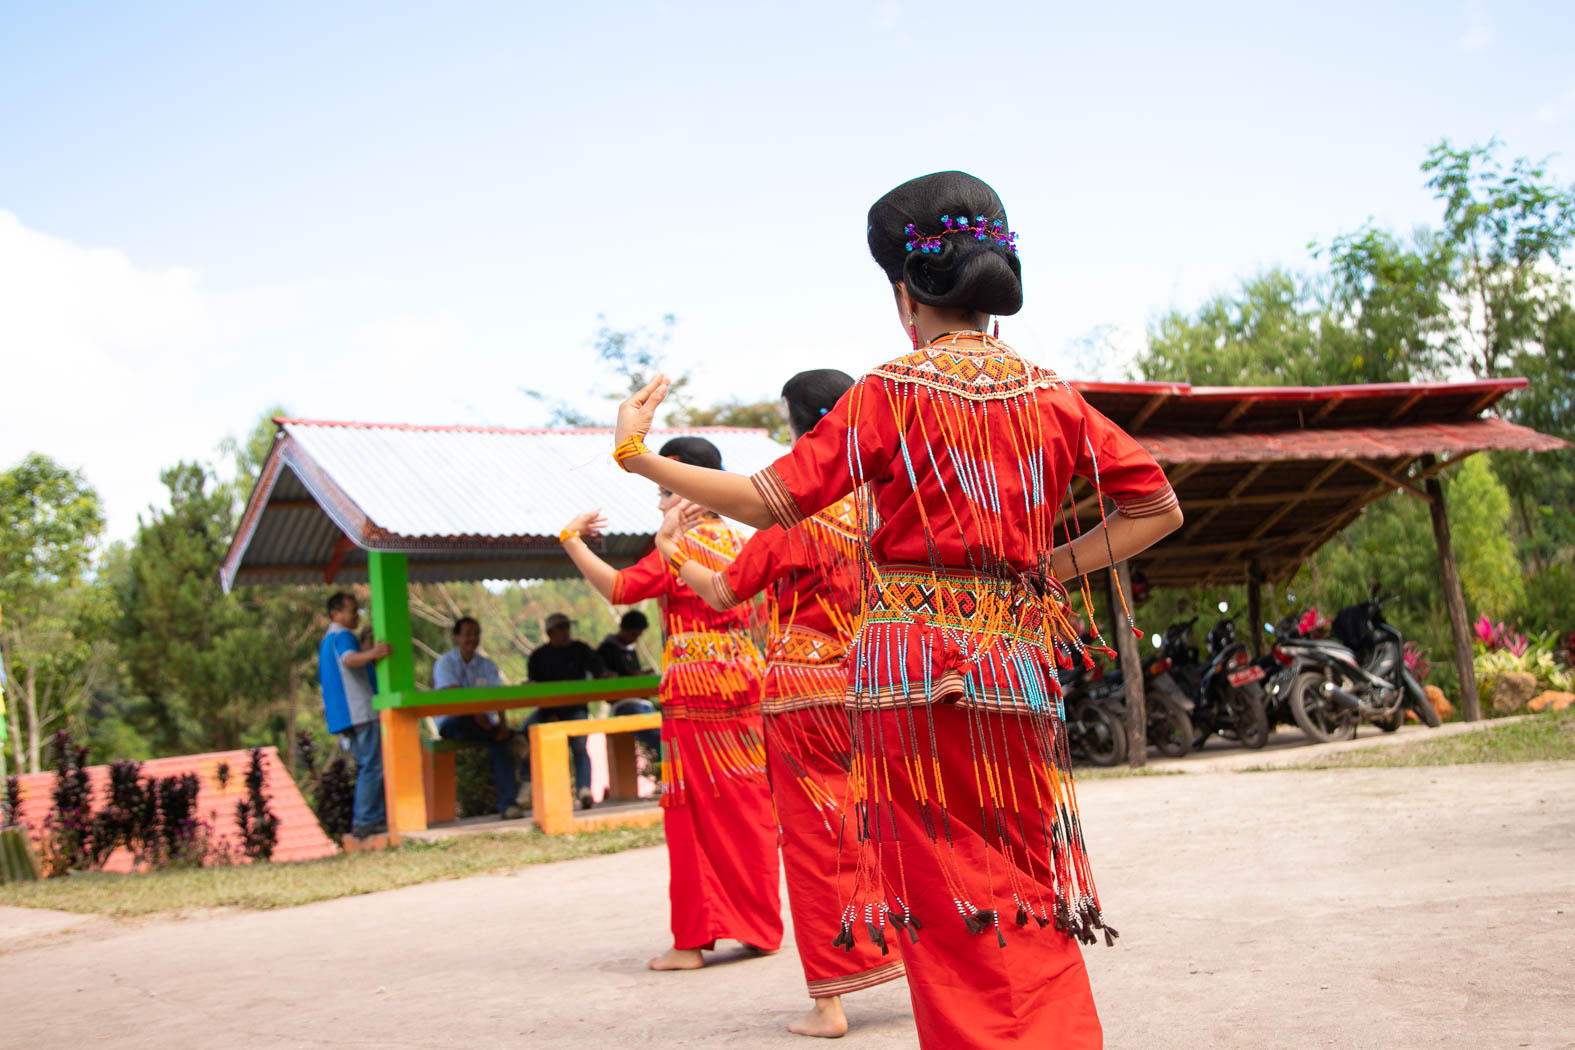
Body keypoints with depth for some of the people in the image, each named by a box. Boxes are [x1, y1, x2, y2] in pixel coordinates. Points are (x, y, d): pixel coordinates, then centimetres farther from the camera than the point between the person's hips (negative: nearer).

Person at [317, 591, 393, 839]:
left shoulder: (327, 641, 23)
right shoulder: (342, 636, -9)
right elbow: (349, 659, -32)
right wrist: (372, 654, -50)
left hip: (343, 716, 10)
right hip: (359, 712, -10)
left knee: (367, 766, 12)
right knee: (373, 766, -12)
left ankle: (377, 817, 12)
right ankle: (365, 821, -15)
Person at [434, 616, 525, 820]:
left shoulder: (487, 666, 12)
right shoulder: (445, 663, 0)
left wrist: (502, 723, -23)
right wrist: (476, 713, -38)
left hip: (483, 723, 4)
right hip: (451, 723, -4)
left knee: (500, 743, -27)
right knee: (463, 720, -40)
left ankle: (508, 804, -29)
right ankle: (511, 738, -23)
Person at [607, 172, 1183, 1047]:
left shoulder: (889, 394, -6)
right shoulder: (1053, 396, 7)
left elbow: (774, 501, -8)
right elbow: (1158, 506, 7)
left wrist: (636, 455, 1)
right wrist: (1050, 570, 9)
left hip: (916, 667, -4)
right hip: (1021, 666, 4)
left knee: (951, 909, 4)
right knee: (1031, 903, 14)